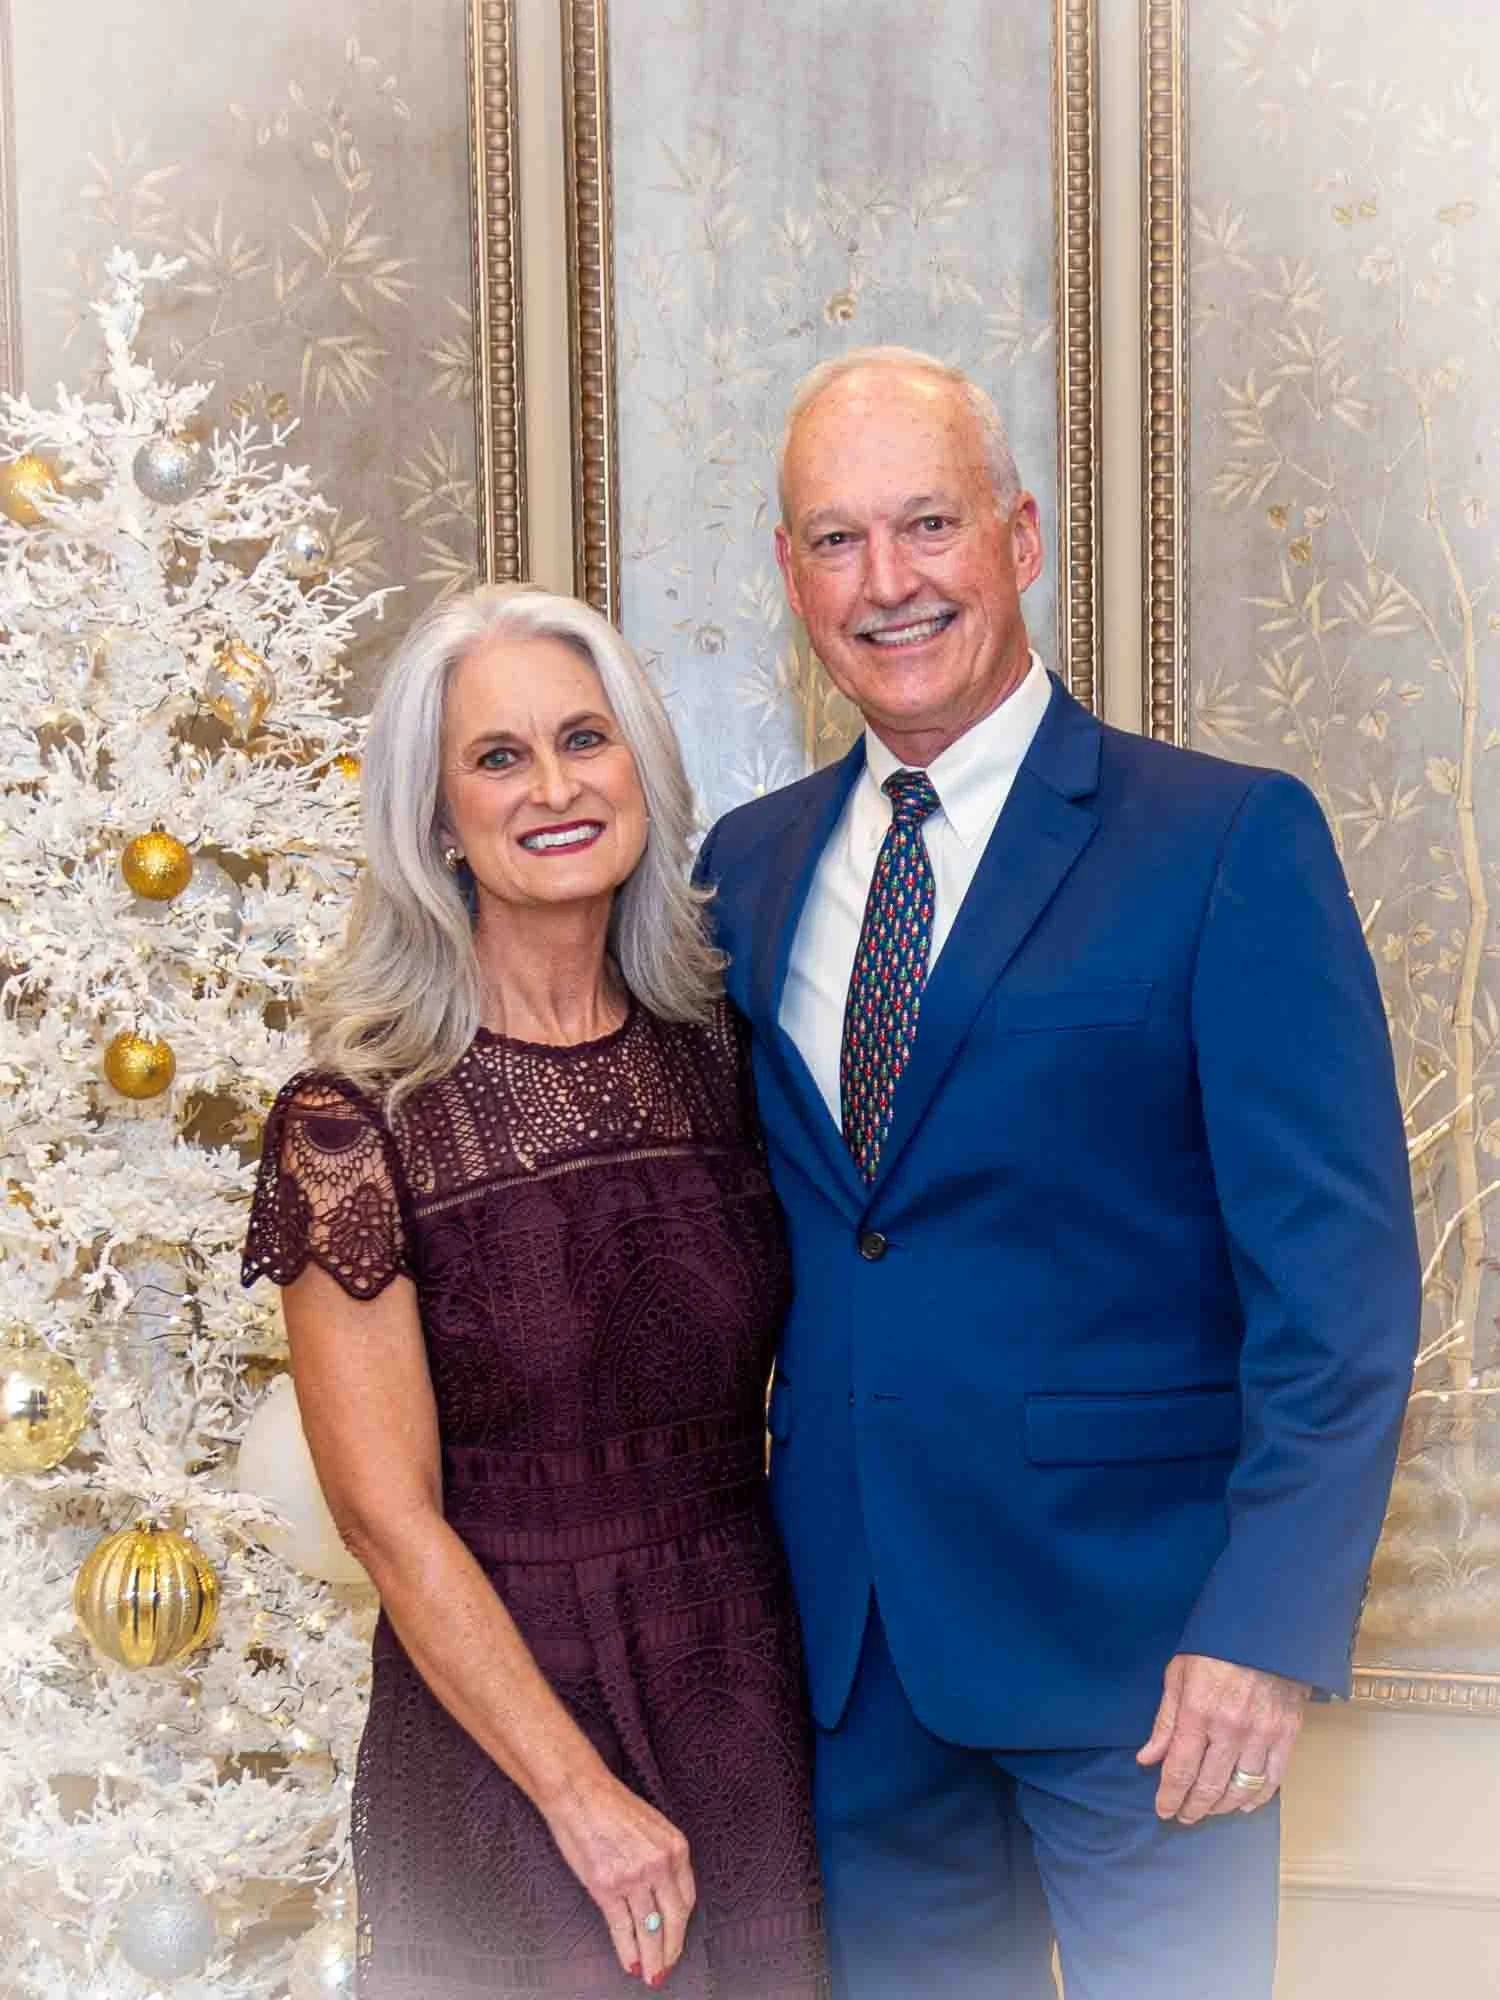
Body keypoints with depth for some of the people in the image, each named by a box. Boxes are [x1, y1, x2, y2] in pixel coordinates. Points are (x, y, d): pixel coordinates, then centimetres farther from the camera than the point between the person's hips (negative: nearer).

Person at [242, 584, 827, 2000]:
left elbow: (774, 1383, 8)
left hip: (754, 1699, 4)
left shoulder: (717, 1056, 1)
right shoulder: (355, 1122, -12)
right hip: (497, 1710, -4)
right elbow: (388, 1515, -12)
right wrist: (581, 1790, -13)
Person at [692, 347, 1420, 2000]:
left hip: (1128, 1616, -4)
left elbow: (1340, 1269, -12)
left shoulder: (1228, 840, -9)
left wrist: (1269, 1622, -18)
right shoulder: (746, 866, 7)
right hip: (842, 1626, 5)